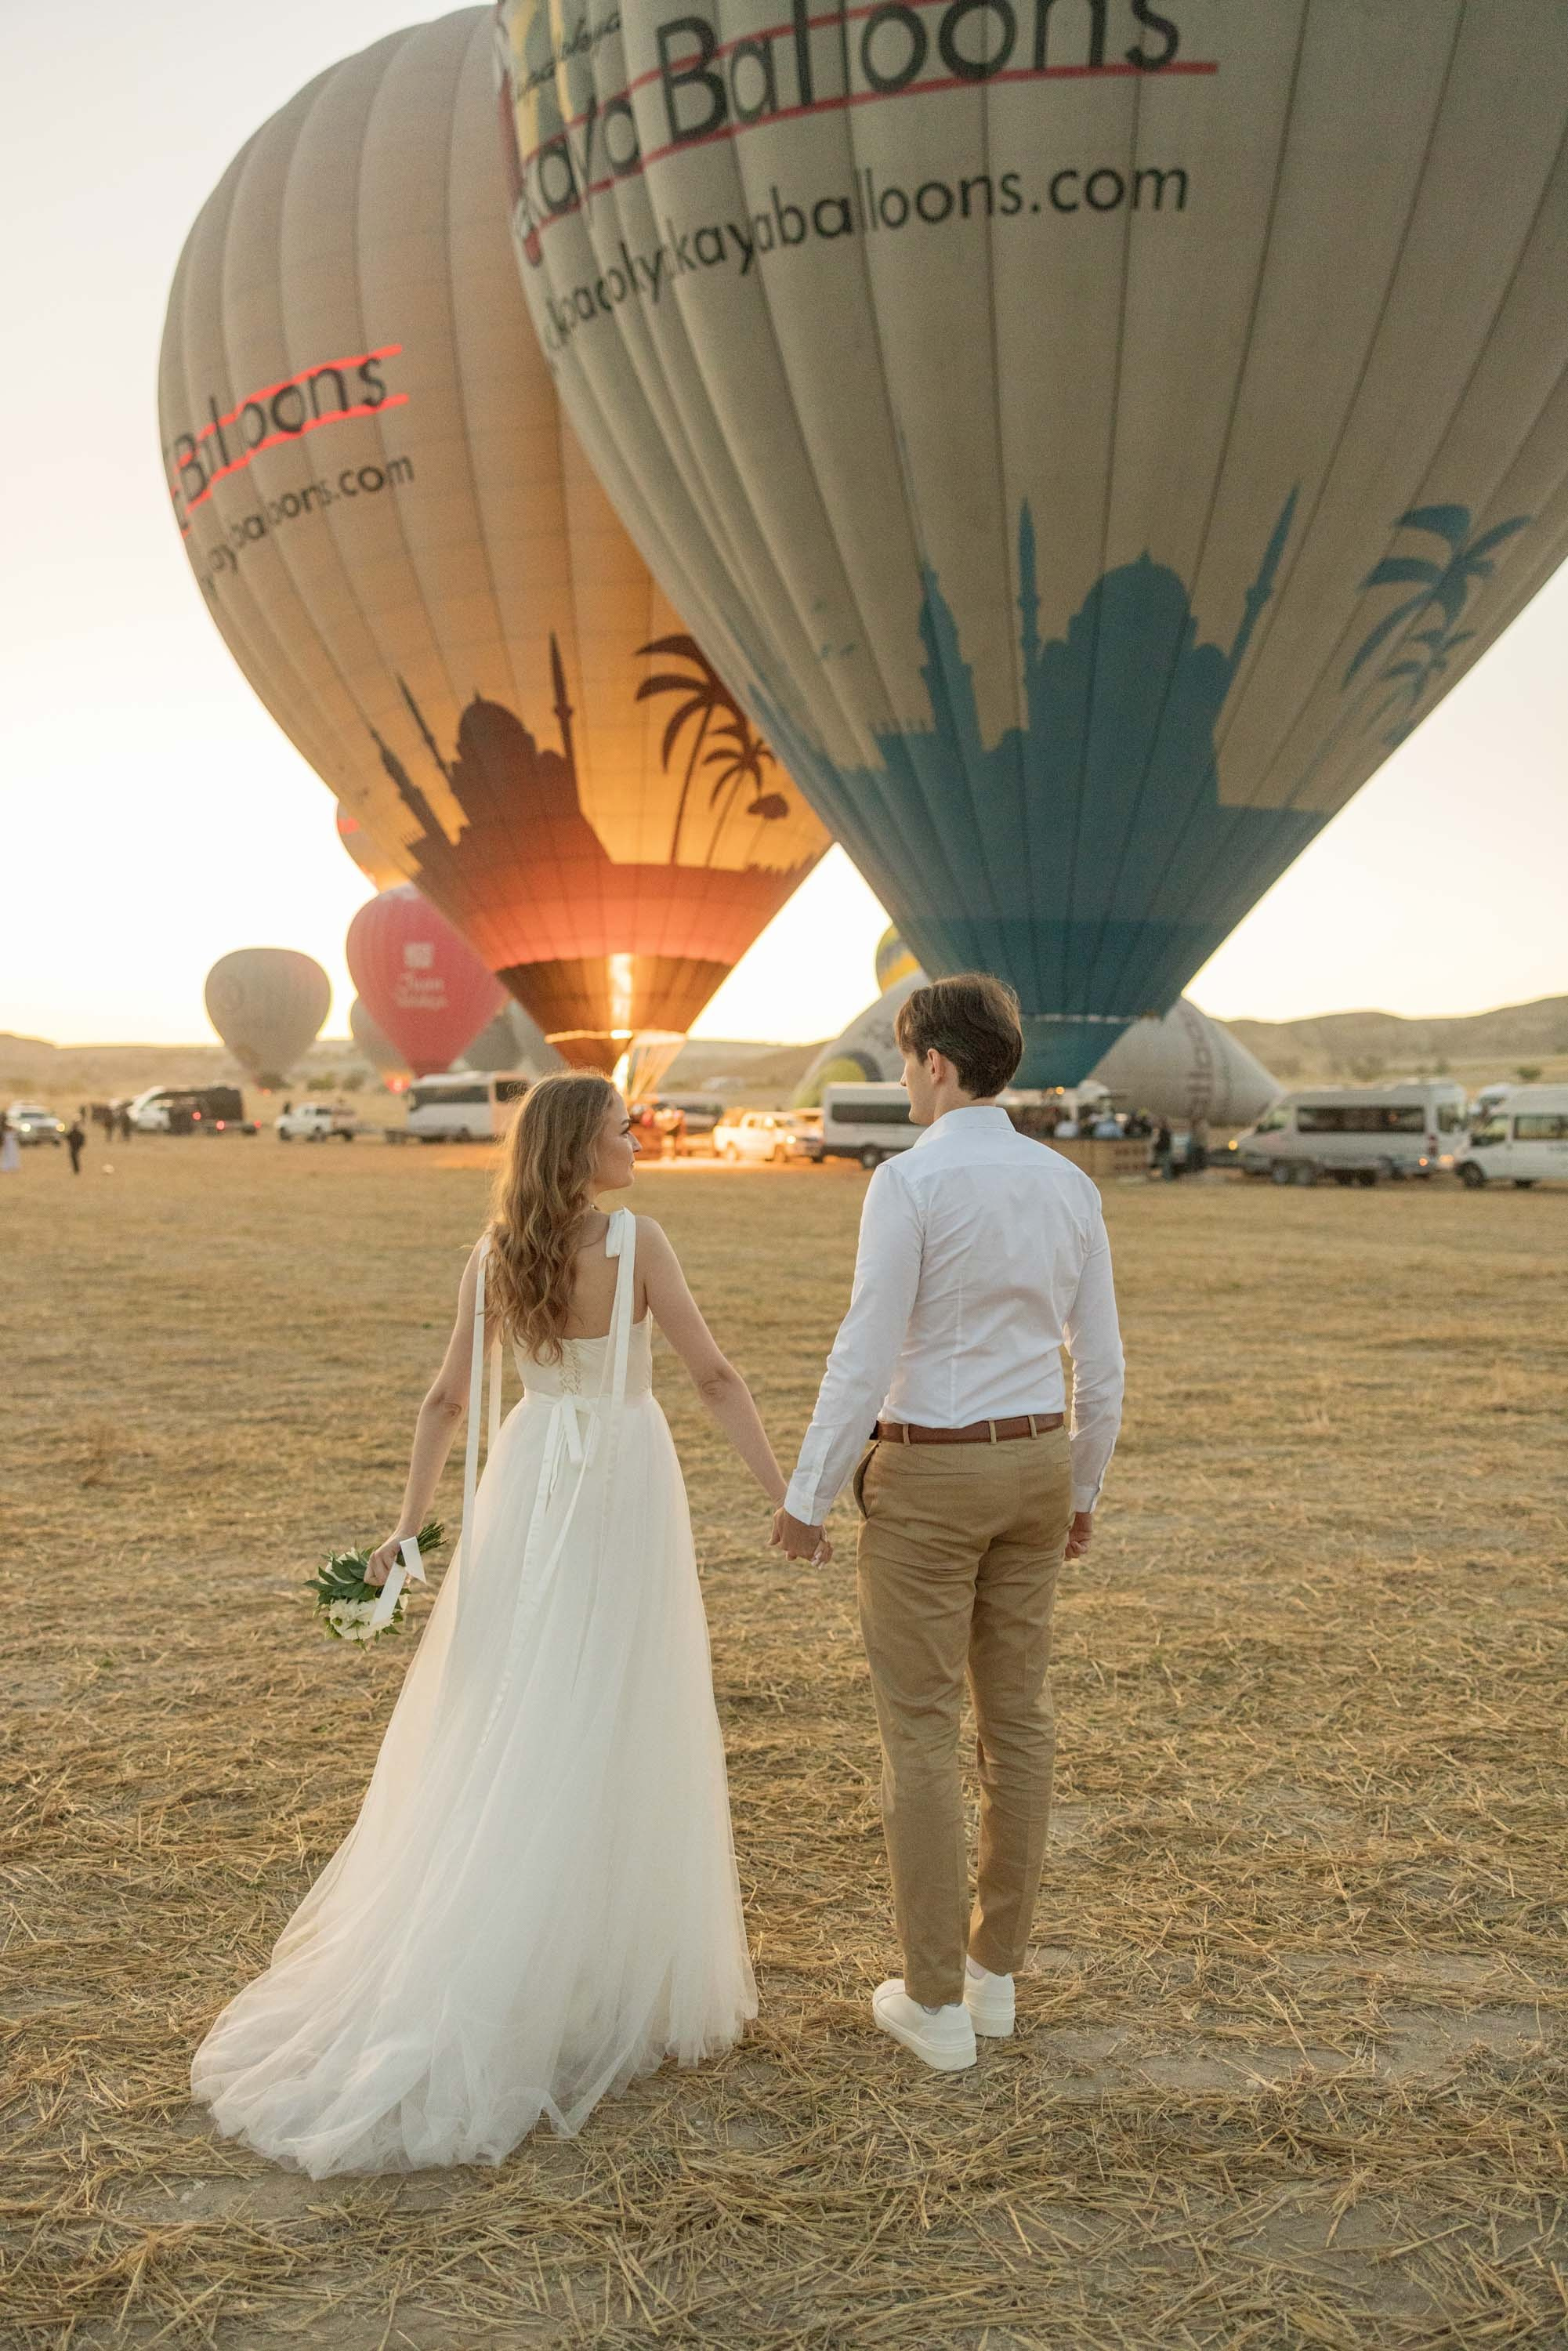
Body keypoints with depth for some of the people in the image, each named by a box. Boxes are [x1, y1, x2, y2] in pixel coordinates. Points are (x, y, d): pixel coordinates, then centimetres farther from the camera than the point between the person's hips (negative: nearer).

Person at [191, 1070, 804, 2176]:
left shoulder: (494, 1253, 1)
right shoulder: (636, 1240, -14)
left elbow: (448, 1401, 2)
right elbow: (716, 1377, -15)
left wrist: (411, 1523, 6)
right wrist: (786, 1492, -12)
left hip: (528, 1482, 5)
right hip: (621, 1478, -5)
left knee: (506, 1725, 15)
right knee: (610, 1729, 4)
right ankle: (606, 1974, 16)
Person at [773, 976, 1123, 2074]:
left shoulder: (909, 1181, -17)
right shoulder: (1069, 1184, 3)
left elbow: (867, 1356, -18)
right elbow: (1101, 1362, 7)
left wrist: (809, 1495, -8)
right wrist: (1082, 1489, 19)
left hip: (926, 1476, -6)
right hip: (1035, 1466, 7)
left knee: (921, 1732, 4)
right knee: (1017, 1716, 14)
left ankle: (936, 2002, 13)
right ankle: (995, 1968, 28)